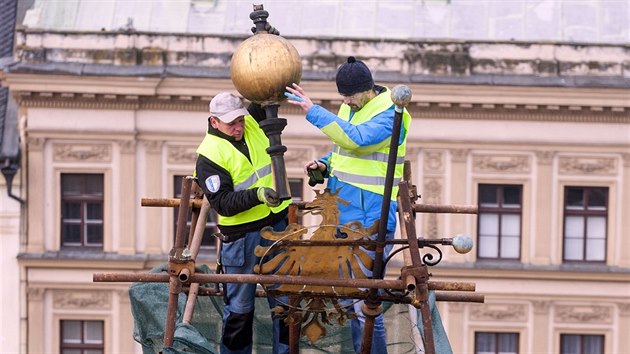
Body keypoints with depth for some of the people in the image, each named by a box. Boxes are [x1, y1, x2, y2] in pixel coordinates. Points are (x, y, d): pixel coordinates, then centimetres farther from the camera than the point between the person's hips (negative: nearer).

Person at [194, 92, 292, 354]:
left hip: (278, 224, 5)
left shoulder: (253, 122, 2)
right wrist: (257, 195, -34)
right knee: (240, 306, 5)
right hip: (241, 236, -5)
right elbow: (222, 203, -20)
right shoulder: (209, 155, -14)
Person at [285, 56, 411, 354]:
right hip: (344, 218, 9)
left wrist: (313, 111, -29)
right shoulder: (349, 109, 12)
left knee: (364, 303, -11)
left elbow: (355, 138, -31)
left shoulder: (389, 115, -15)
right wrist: (325, 165, 6)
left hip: (371, 222, -9)